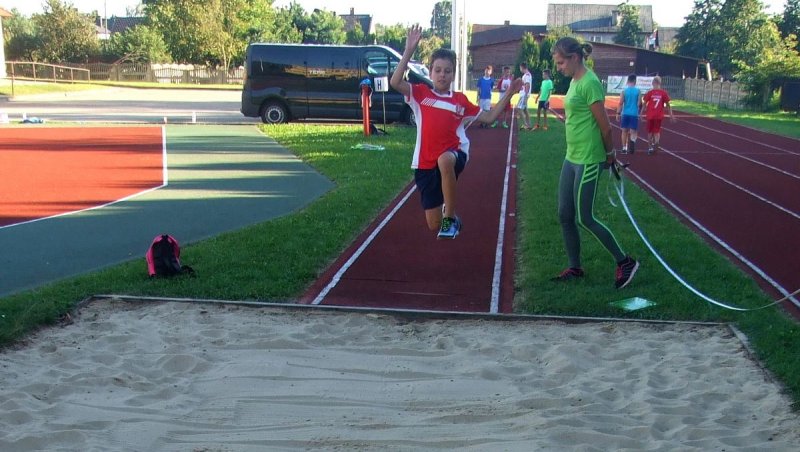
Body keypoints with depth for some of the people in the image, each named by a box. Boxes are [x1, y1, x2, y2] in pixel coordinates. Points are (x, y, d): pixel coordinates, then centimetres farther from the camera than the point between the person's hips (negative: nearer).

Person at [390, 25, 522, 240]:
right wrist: (409, 51, -19)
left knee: (445, 161, -43)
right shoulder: (420, 93, 3)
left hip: (455, 155, -1)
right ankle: (447, 217, 42)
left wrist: (508, 94, 6)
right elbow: (395, 82, -14)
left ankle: (450, 217, -26)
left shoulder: (460, 100, 8)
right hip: (425, 163, 1)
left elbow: (489, 117, 14)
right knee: (433, 225, 1)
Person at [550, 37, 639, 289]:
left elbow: (605, 127, -14)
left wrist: (610, 154, -1)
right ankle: (575, 269, 23)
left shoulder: (589, 83, -18)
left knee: (584, 219, -1)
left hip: (587, 161, -9)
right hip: (571, 158, 9)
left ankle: (625, 262, 12)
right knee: (565, 216, 11)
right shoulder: (574, 81, 10)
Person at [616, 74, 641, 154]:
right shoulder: (638, 91, -1)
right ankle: (632, 142, -28)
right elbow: (639, 104, -3)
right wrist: (640, 113, 13)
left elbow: (620, 103, -5)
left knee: (625, 131, 12)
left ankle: (624, 148, 14)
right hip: (634, 114, -1)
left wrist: (618, 113, 0)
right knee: (633, 131, 2)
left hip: (625, 114, 1)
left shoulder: (624, 91, -1)